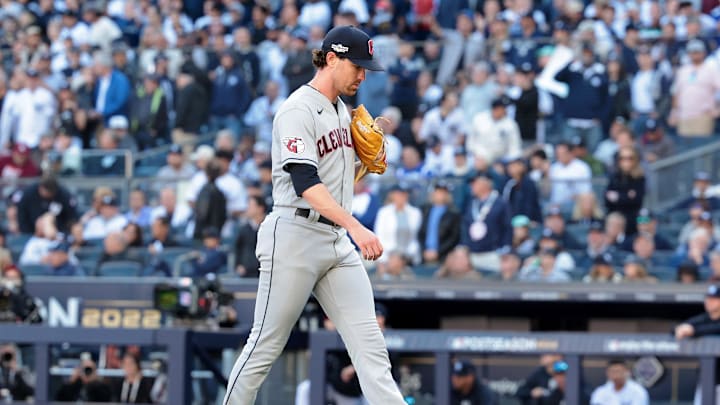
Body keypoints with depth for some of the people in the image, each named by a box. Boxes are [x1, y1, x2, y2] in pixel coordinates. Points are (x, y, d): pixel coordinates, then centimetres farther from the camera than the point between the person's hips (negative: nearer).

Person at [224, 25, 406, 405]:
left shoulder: (342, 109, 15)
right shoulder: (298, 110, -13)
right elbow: (305, 183, -25)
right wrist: (356, 228, -35)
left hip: (337, 243, 8)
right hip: (295, 236, -8)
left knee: (369, 342, -3)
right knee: (267, 345, -1)